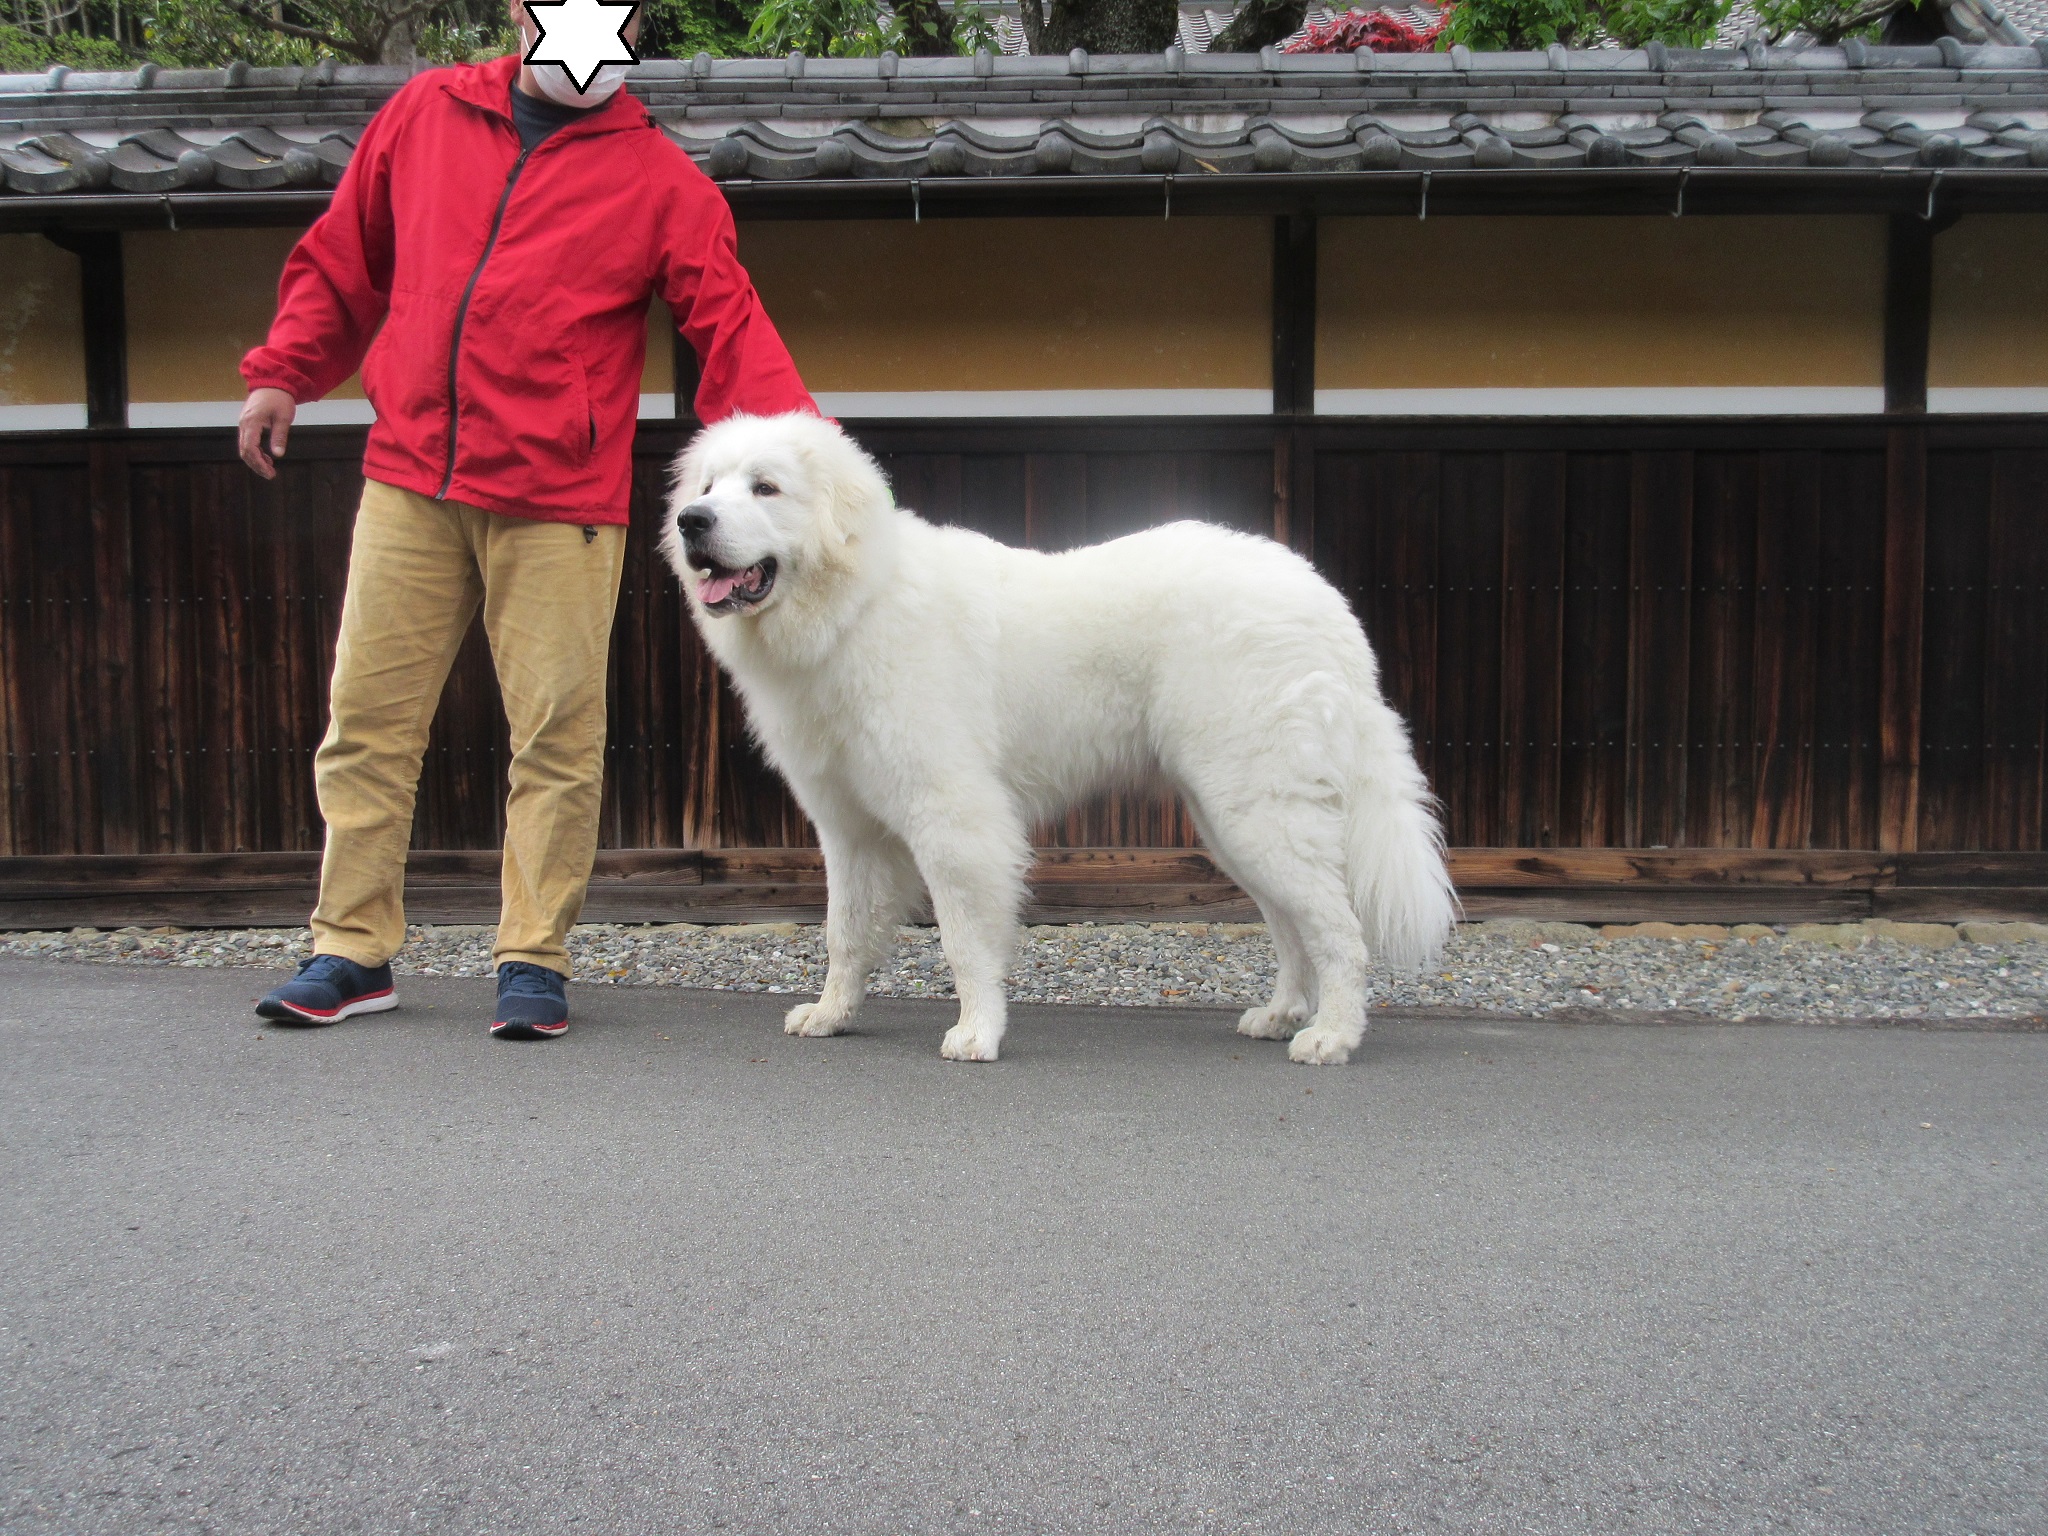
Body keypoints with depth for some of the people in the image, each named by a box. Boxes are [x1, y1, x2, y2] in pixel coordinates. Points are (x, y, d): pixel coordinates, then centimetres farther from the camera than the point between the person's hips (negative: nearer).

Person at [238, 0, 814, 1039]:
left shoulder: (661, 181, 5)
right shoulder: (425, 114, 14)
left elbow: (729, 323, -3)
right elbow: (342, 260, 22)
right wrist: (282, 372, 16)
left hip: (557, 501, -3)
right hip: (407, 482, 3)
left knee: (556, 731, -3)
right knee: (367, 714, 5)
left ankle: (533, 959, 10)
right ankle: (352, 951, 18)